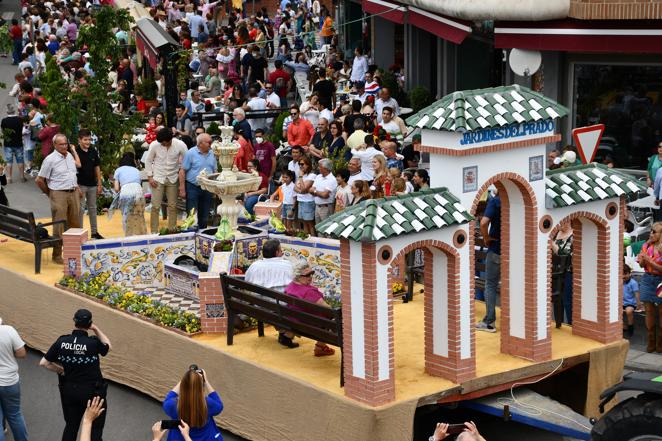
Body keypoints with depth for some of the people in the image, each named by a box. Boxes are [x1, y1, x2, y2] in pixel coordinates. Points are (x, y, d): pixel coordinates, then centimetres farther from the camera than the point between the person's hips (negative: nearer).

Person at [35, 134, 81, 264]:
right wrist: (50, 193, 0)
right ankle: (57, 255, 0)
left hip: (73, 193, 7)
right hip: (59, 195, -6)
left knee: (75, 224, 11)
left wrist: (76, 187, 14)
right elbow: (39, 180, -7)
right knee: (59, 226, -5)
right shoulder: (50, 159, -10)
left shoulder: (70, 156, 11)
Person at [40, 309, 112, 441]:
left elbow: (44, 363, -6)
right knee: (95, 428, 13)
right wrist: (96, 329, 0)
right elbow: (108, 346, 1)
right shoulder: (93, 343, -22)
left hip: (69, 391, 3)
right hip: (93, 391, -3)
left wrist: (61, 370, 6)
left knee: (71, 425, 21)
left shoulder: (62, 341, -13)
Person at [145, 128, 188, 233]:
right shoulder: (154, 145, -15)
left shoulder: (180, 145, -15)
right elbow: (148, 161, 0)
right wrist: (150, 177, -5)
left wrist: (183, 182, -5)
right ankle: (154, 232, 4)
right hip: (158, 179, -1)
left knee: (173, 206, 7)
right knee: (156, 207, -3)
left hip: (173, 179, 1)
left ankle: (172, 231, 18)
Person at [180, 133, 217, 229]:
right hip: (193, 188, -5)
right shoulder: (190, 153, -9)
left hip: (207, 188, 5)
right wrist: (182, 189, -12)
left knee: (204, 217, 10)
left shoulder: (212, 154, 7)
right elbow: (182, 171, -9)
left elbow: (215, 171, 16)